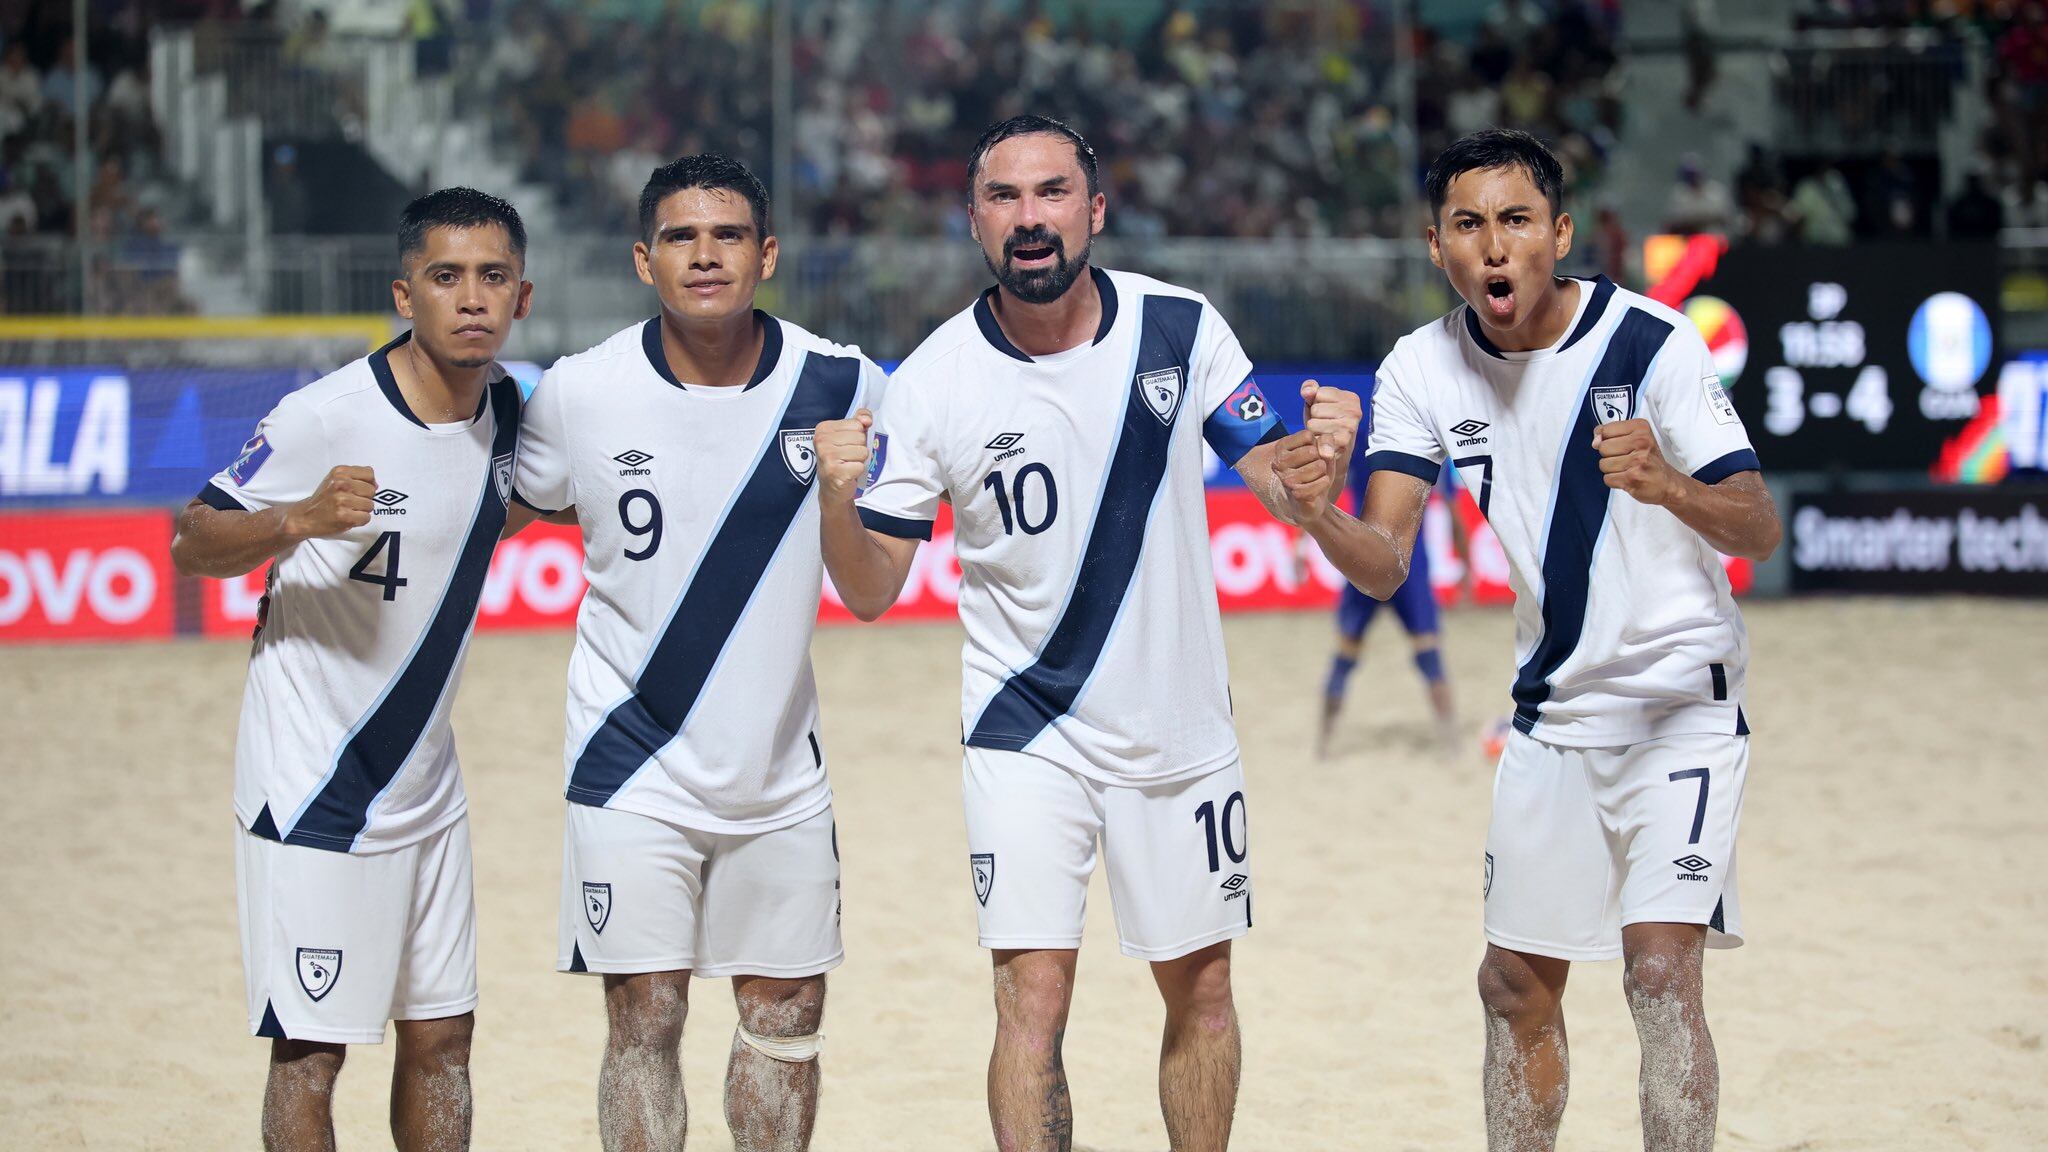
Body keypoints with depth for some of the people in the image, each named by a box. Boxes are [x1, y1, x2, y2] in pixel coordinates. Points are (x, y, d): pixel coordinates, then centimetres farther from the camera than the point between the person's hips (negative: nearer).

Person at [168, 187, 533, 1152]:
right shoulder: (327, 417, -19)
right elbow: (191, 546, -14)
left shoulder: (506, 409, 2)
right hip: (312, 784, -7)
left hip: (425, 781, 7)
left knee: (442, 1034, 12)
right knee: (311, 1049, -4)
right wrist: (300, 518, -31)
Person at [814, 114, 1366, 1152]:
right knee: (1031, 999, -12)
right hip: (1025, 741, -2)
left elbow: (1276, 481, 3)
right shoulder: (931, 383, -10)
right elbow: (869, 591, -5)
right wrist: (839, 498, -25)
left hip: (1181, 732, 2)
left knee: (1200, 989, 13)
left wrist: (1318, 465, -21)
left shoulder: (1180, 327, -6)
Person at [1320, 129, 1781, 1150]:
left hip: (1681, 701, -5)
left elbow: (1760, 533, -18)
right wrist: (1320, 520, -35)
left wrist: (1668, 487, -40)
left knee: (1660, 968, -19)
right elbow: (1385, 565, -11)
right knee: (1516, 986, 10)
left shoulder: (1651, 341, -17)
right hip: (1549, 712, 5)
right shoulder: (1422, 369, -4)